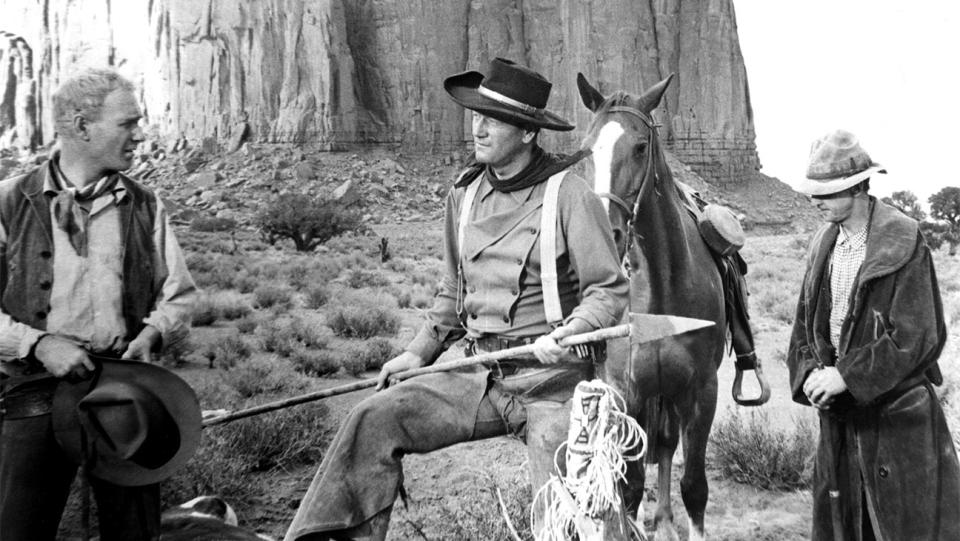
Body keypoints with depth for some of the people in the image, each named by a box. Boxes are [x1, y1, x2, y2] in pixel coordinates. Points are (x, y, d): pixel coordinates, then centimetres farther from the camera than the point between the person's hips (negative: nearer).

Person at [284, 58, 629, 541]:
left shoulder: (569, 196, -8)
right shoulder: (464, 194, 11)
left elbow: (610, 289, -7)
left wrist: (568, 332, -24)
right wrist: (419, 352, 13)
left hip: (553, 381, -5)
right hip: (480, 375, 5)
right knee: (374, 421, -11)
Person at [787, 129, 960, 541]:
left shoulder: (904, 245, -13)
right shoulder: (824, 244, 6)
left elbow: (913, 337, -17)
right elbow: (806, 322, 11)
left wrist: (847, 375, -21)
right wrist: (809, 372, -7)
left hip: (896, 410, -6)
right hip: (837, 412, 6)